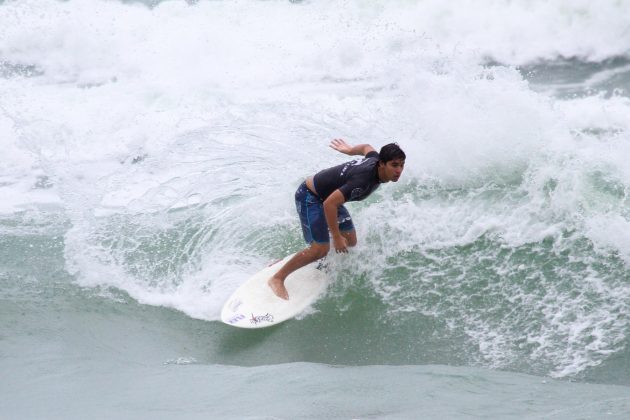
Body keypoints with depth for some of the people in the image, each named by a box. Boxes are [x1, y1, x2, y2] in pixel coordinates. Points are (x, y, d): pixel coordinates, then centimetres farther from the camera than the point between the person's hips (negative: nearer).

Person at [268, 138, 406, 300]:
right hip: (310, 197, -9)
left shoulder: (376, 160, -11)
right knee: (320, 249, -17)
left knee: (350, 242, 10)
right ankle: (277, 278, -1)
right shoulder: (363, 180, -38)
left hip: (329, 195, 9)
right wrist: (336, 237, -32)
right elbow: (330, 204, -39)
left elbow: (367, 148, 14)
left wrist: (349, 150, 34)